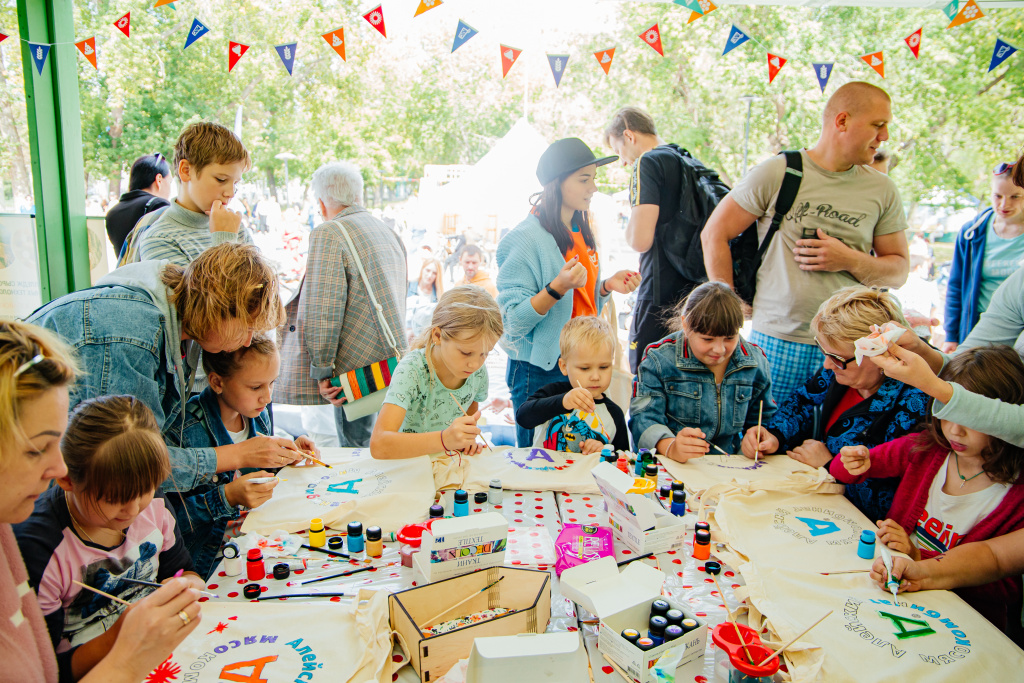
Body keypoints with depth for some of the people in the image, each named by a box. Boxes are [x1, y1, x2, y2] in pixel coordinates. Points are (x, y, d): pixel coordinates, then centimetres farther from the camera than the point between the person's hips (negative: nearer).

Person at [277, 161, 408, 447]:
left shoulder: (329, 234, -11)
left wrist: (322, 370, -13)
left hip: (358, 370, -8)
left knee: (356, 448, 2)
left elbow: (323, 311, -18)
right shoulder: (390, 233, 16)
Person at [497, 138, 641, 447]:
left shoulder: (582, 234, 10)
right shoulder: (526, 239, -15)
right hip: (539, 372, -7)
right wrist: (557, 288, -30)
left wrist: (607, 286, 1)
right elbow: (514, 321, -17)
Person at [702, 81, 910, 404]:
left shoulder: (882, 190, 8)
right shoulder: (776, 173, -2)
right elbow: (714, 235, 0)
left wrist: (851, 261, -9)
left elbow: (899, 270, 12)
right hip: (776, 341, -2)